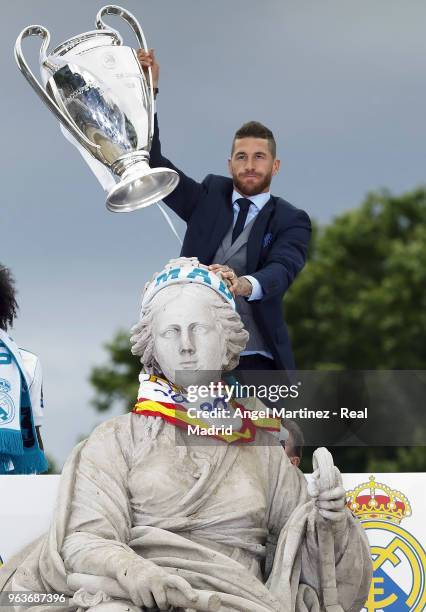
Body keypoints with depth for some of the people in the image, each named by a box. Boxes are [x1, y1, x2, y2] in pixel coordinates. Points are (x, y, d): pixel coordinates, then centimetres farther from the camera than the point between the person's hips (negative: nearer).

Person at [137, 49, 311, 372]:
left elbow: (281, 271, -14)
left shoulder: (291, 221, 5)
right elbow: (152, 163, 9)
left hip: (257, 361, -2)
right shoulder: (210, 197, 15)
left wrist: (244, 284, -39)